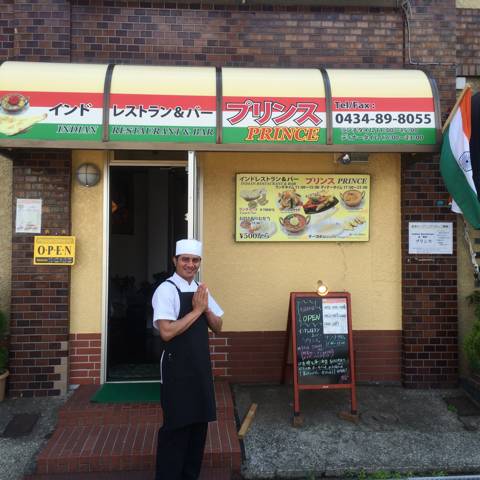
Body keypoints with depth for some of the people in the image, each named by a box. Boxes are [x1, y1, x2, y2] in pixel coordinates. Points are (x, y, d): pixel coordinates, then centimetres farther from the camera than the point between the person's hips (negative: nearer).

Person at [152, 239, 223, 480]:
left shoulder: (201, 290, 9)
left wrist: (206, 308, -9)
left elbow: (217, 327, 10)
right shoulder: (166, 290, -13)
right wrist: (196, 310, -18)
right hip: (177, 367, -7)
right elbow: (167, 332, -23)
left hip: (201, 365, 7)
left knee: (199, 421, 16)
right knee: (176, 425, 3)